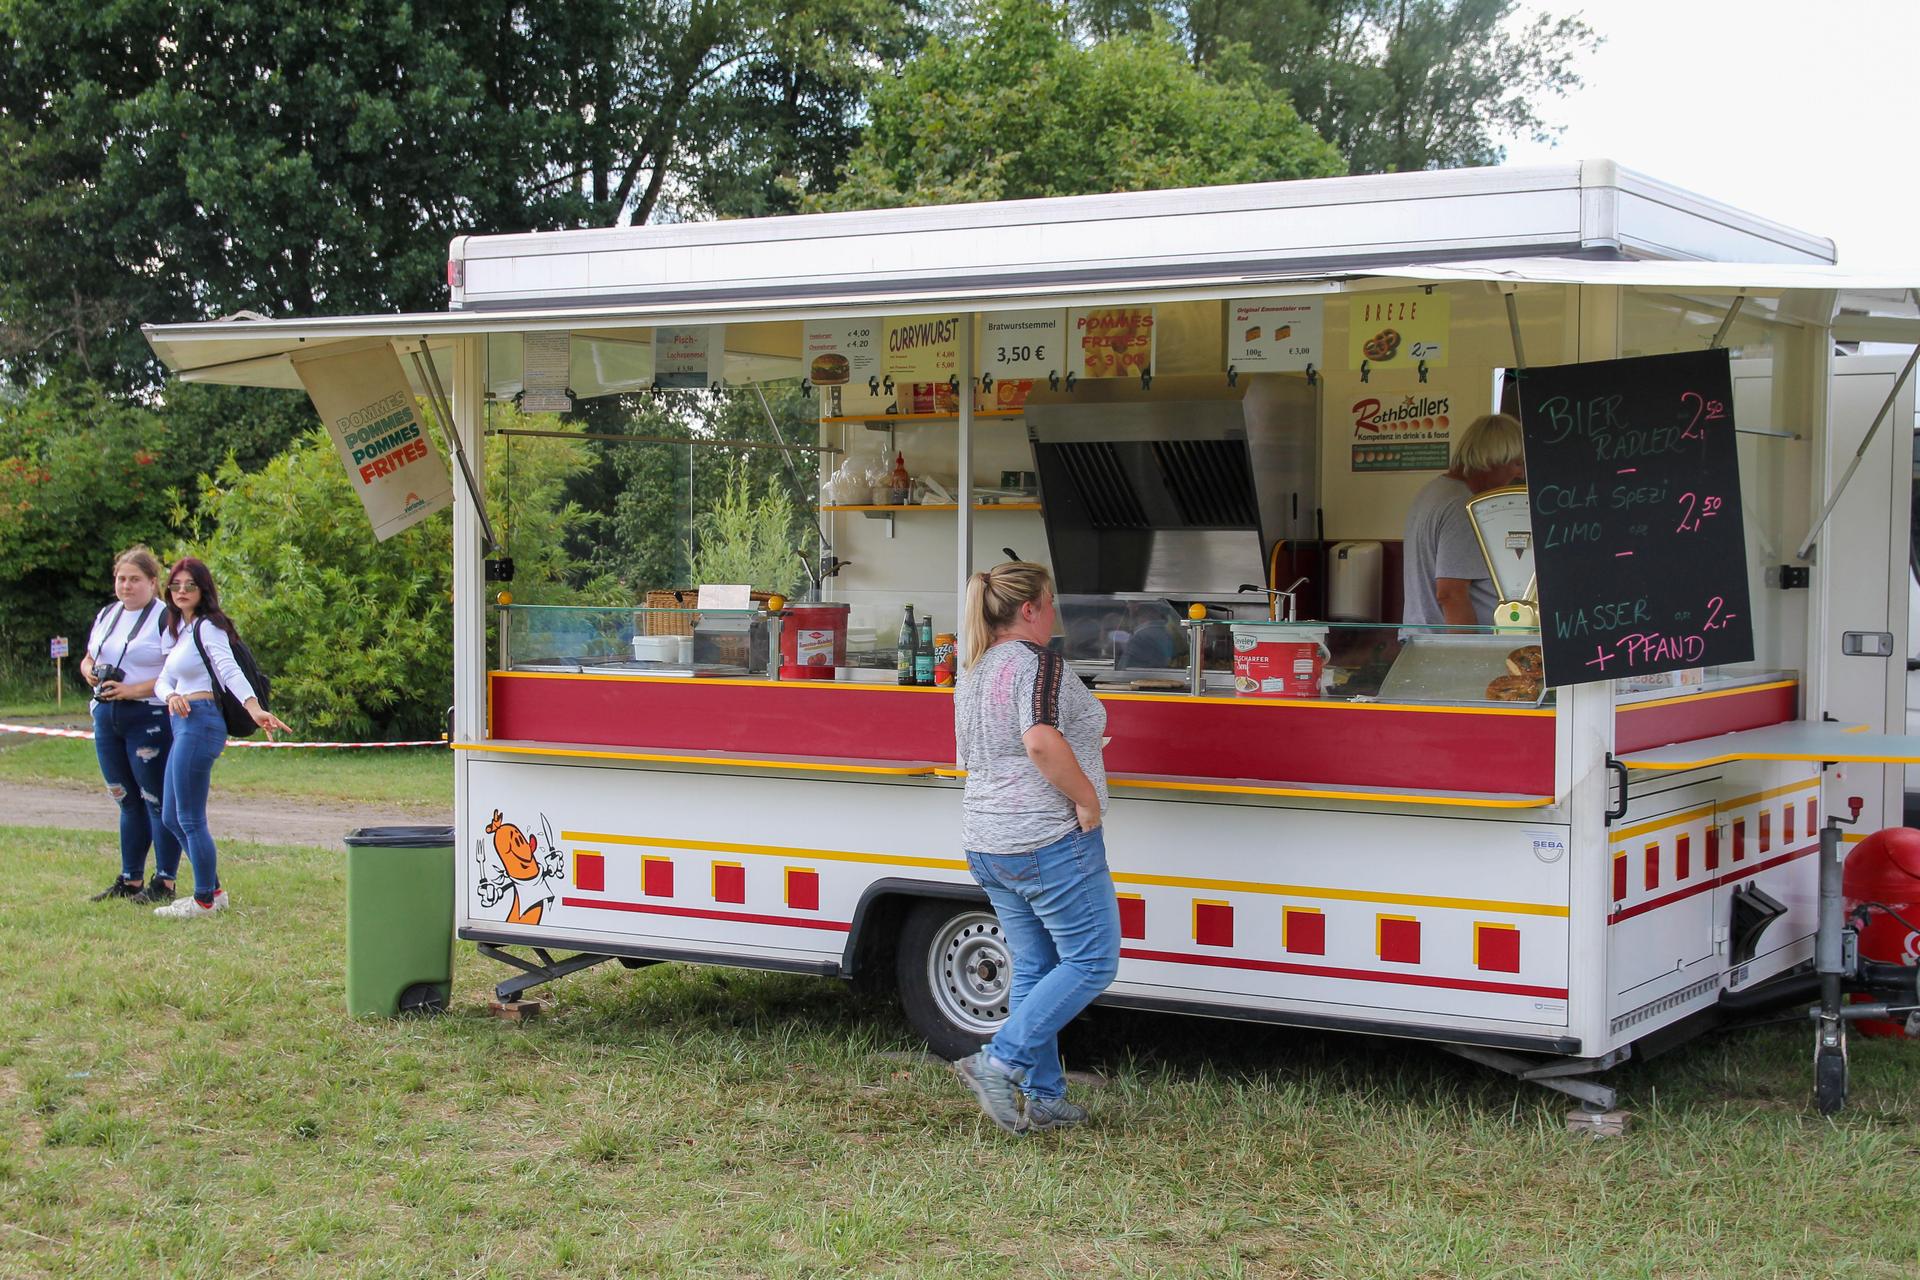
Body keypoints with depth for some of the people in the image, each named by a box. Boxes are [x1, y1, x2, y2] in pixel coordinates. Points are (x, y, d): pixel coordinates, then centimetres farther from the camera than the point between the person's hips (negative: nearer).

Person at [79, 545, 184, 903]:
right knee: (128, 802, 13)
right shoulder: (106, 615, 15)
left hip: (150, 717, -7)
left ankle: (164, 883, 2)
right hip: (107, 716, 7)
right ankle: (130, 880, 19)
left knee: (157, 800, -4)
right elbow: (87, 658, 25)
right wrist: (89, 671, 1)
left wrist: (133, 690, -21)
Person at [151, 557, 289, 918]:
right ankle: (213, 890, 22)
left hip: (201, 722, -9)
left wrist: (255, 710, -38)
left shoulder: (208, 627, -8)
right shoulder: (178, 629, 19)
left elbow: (230, 671, -23)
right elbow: (164, 679, 15)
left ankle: (204, 901, 4)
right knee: (171, 817, 13)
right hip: (184, 724, 9)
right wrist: (172, 696, -10)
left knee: (190, 818, -5)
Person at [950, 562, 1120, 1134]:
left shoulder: (973, 676, 15)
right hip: (1051, 843, -9)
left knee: (1033, 969, 15)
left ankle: (1042, 1098, 17)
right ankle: (999, 1062, -7)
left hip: (987, 846, 9)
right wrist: (1087, 799, -20)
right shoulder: (1038, 662, -14)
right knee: (1092, 962, 0)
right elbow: (1042, 740, -30)